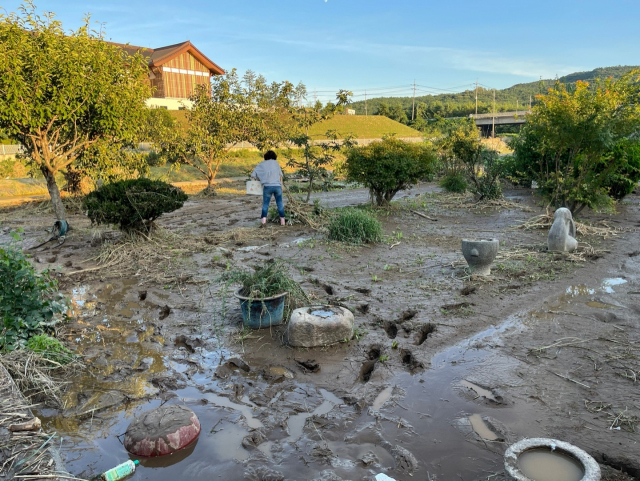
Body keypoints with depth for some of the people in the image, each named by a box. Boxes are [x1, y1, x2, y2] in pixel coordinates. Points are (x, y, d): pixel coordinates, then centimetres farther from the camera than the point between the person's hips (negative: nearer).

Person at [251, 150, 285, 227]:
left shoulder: (261, 164, 12)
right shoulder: (275, 162, 13)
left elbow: (253, 175, 11)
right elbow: (280, 175, 8)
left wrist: (260, 179, 24)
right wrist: (281, 184, 13)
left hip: (267, 186, 0)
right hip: (277, 186, 1)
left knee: (265, 204, 5)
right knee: (280, 204, 9)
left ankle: (264, 219, -9)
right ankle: (282, 220, 13)